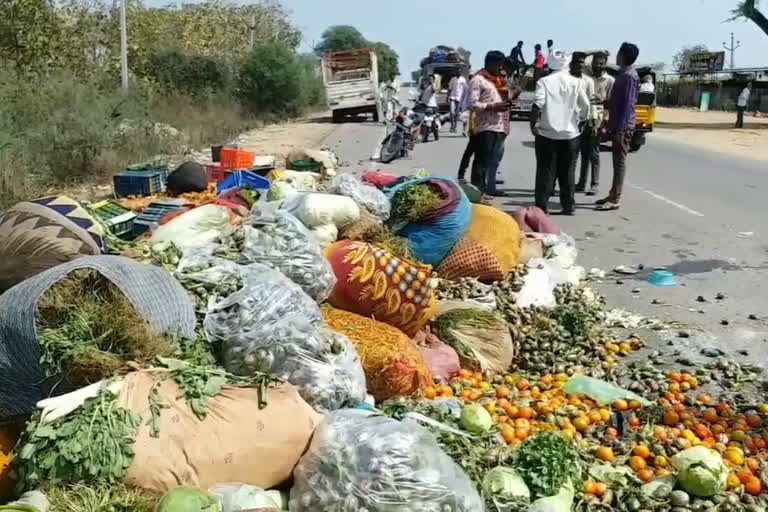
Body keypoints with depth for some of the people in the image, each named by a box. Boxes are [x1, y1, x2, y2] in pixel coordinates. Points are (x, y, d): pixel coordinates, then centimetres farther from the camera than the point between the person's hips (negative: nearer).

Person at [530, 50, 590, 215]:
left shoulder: (544, 82, -5)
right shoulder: (576, 82, 3)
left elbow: (537, 105, -15)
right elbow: (585, 106, 2)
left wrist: (533, 124, -3)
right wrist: (582, 119, 19)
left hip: (547, 133, -2)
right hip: (570, 133, 2)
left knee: (545, 171, 3)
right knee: (567, 172, 11)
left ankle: (542, 206, 2)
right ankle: (569, 206, 14)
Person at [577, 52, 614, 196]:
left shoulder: (609, 81, 0)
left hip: (597, 120, -4)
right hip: (584, 119, 4)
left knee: (593, 154, -4)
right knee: (584, 153, 10)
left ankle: (595, 185, 1)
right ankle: (582, 183, 16)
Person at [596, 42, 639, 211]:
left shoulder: (629, 76, -15)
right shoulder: (624, 74, 15)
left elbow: (628, 104, -20)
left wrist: (620, 129, -22)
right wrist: (612, 126, 20)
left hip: (622, 127, -10)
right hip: (617, 125, 10)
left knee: (620, 162, -6)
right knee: (617, 161, 14)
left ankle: (615, 200, -4)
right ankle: (612, 195, 21)